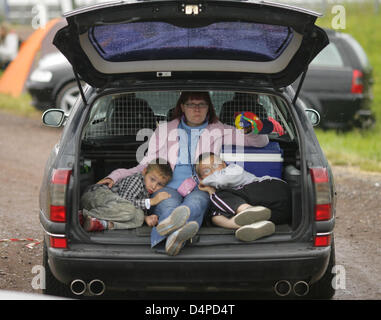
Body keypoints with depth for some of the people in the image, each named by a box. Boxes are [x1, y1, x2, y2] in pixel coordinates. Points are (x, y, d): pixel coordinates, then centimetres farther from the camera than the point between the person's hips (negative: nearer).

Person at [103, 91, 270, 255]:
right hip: (168, 187, 1)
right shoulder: (165, 130, 25)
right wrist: (115, 176, 9)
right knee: (169, 204, -38)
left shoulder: (218, 131, 24)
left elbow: (261, 140, 26)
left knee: (198, 200, -39)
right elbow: (147, 165, 22)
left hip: (200, 188, -1)